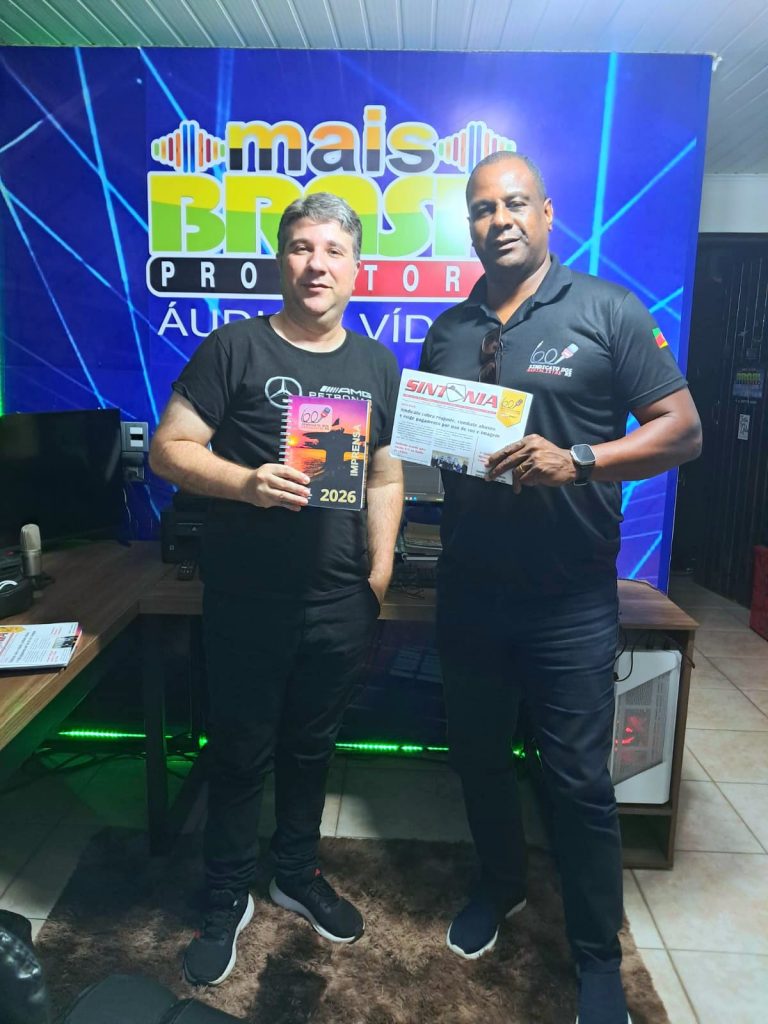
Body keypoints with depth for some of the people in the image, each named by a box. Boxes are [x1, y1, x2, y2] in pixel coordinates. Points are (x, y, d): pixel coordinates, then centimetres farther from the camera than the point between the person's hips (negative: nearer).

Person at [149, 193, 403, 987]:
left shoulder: (377, 365, 7)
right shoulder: (234, 348, -5)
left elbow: (387, 479, 10)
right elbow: (169, 449, -8)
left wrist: (379, 579, 3)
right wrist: (247, 483, -25)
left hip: (339, 605, 4)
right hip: (245, 601, -3)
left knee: (311, 748, 19)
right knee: (240, 755, 12)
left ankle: (297, 876, 42)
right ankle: (226, 901, 34)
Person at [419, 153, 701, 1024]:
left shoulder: (607, 312, -3)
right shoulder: (447, 330, 10)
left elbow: (682, 430, -7)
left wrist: (576, 461, -22)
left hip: (569, 598, -4)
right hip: (468, 590, 5)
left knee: (578, 781, 5)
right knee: (477, 753, 18)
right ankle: (499, 886, 45)